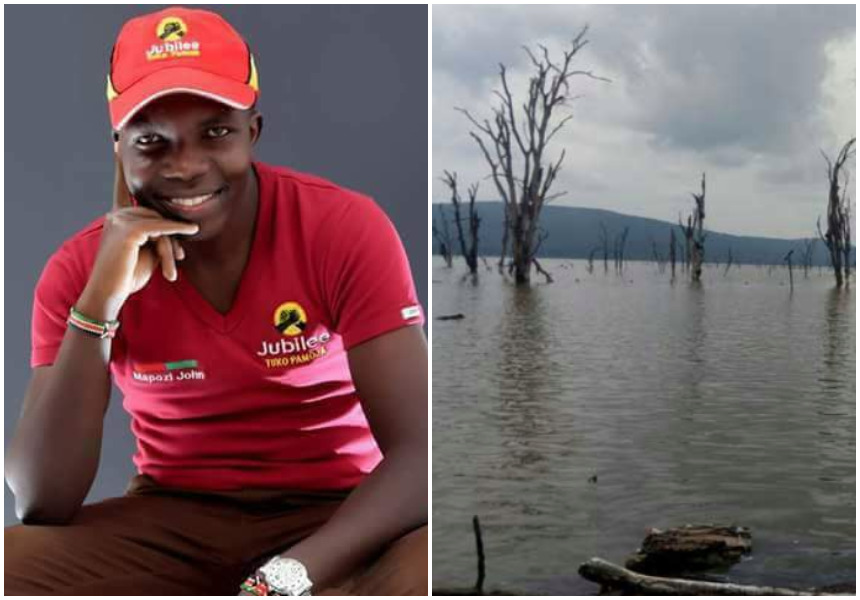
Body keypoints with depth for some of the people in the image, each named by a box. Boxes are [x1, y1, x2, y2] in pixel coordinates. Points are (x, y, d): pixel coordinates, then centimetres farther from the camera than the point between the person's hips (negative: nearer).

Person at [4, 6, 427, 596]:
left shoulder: (345, 227, -14)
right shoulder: (80, 269, -7)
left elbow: (416, 452, -19)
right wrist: (99, 303, -23)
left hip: (337, 519, -1)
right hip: (171, 520, 2)